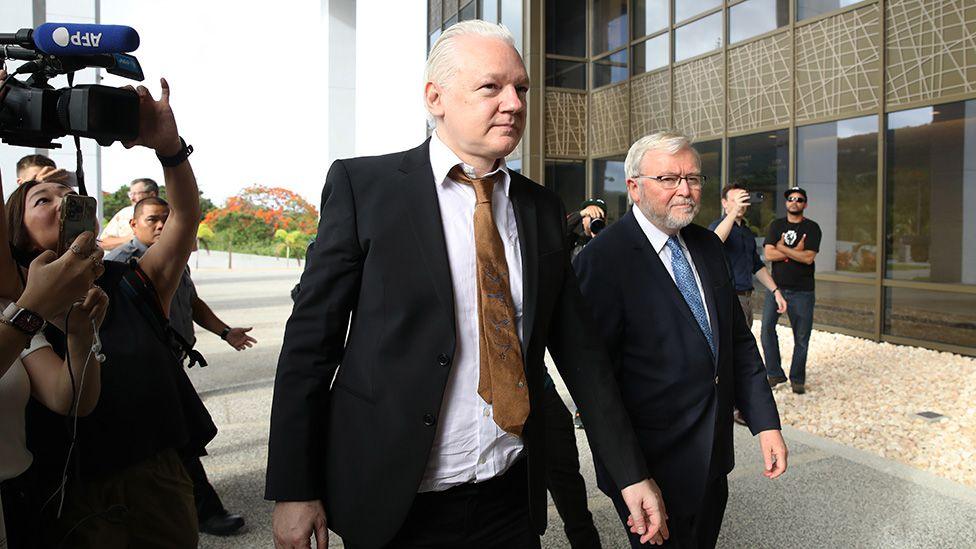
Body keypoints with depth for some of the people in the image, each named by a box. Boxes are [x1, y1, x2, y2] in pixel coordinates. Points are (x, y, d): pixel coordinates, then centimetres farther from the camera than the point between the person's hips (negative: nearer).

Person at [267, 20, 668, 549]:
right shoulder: (364, 186, -8)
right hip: (395, 504, -3)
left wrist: (630, 471, 5)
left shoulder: (543, 207, 4)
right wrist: (293, 490, -9)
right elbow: (310, 341, -8)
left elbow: (577, 346, 6)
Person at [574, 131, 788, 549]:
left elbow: (738, 339, 11)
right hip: (652, 466, -7)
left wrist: (765, 421, 3)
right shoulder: (602, 260, -18)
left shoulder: (708, 246, 6)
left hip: (713, 460, 7)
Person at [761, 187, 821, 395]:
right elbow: (769, 254, -4)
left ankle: (797, 378, 17)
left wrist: (782, 248, -7)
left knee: (801, 337, 3)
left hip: (802, 291, -1)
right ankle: (775, 373, 1)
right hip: (776, 286, 1)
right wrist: (796, 251, -9)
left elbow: (808, 257, -11)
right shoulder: (776, 225, 10)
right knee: (767, 327, -12)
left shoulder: (812, 228, 3)